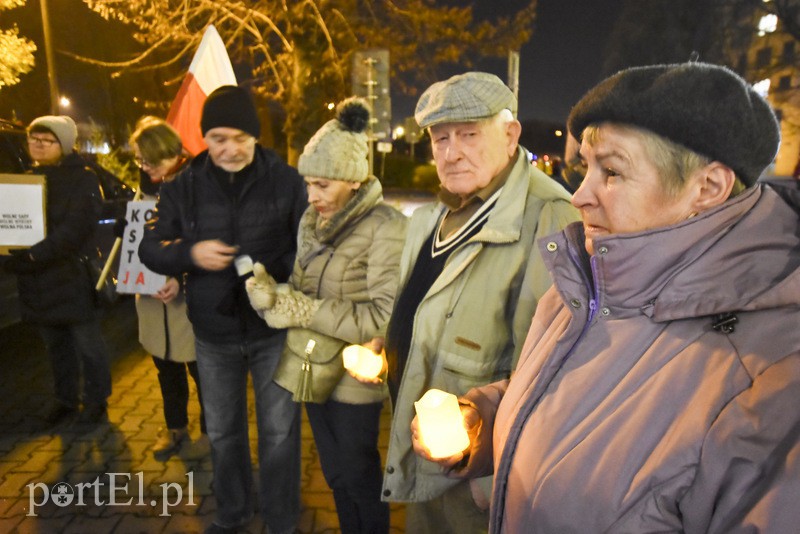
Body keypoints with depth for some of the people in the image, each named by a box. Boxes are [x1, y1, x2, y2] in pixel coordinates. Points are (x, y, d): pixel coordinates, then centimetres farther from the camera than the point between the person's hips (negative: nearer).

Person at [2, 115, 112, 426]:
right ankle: (66, 400, 31)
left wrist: (36, 254, -27)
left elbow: (76, 227, -18)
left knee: (88, 345, 6)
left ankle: (96, 400, 21)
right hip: (37, 282, 6)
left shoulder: (82, 180, -7)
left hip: (73, 278, -6)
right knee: (56, 347, 17)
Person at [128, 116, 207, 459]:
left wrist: (182, 279, -26)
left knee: (200, 368, 8)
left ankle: (209, 430, 28)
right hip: (153, 291, 7)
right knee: (166, 367, 19)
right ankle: (175, 427, 38)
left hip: (190, 295, -6)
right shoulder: (150, 184, 7)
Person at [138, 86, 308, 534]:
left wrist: (272, 274, -24)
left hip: (273, 328, -2)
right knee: (222, 430, 19)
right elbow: (150, 249, 3)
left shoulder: (286, 180, -8)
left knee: (279, 430, 10)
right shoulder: (184, 186, 0)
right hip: (214, 332, 3)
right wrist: (190, 253, -18)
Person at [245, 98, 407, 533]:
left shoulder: (386, 229, -20)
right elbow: (301, 289, 7)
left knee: (360, 479, 16)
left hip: (354, 379, -6)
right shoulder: (312, 221, 3)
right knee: (334, 473, 24)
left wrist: (305, 311, -26)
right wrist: (271, 294, -15)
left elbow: (386, 318, -27)